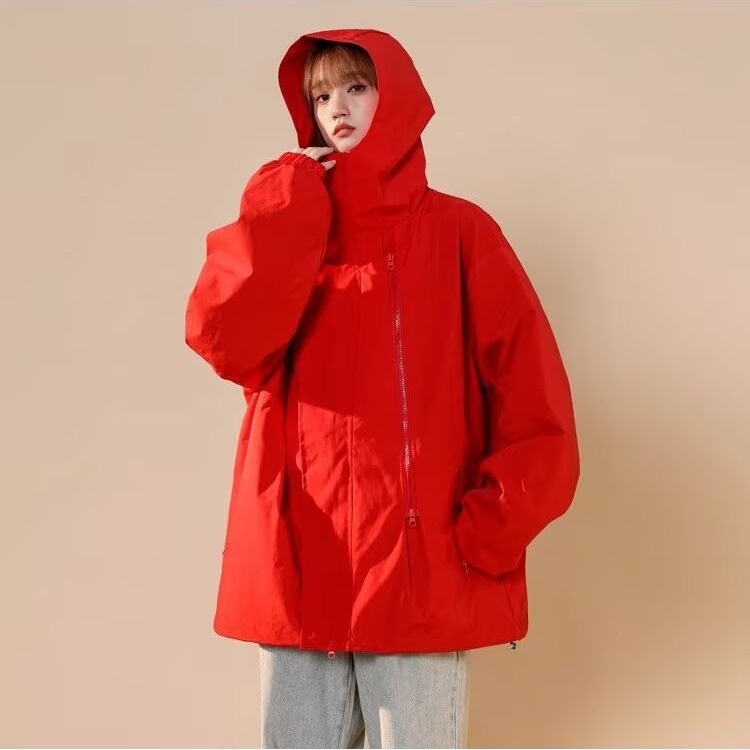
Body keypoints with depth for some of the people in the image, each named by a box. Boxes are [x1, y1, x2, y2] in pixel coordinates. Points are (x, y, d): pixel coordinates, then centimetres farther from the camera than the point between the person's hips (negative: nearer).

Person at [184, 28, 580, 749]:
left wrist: (484, 536, -8)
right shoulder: (285, 230, 13)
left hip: (422, 579, -2)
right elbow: (222, 340, -8)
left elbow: (535, 405, -2)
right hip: (296, 575, 3)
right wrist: (289, 201, -4)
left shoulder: (458, 231, 4)